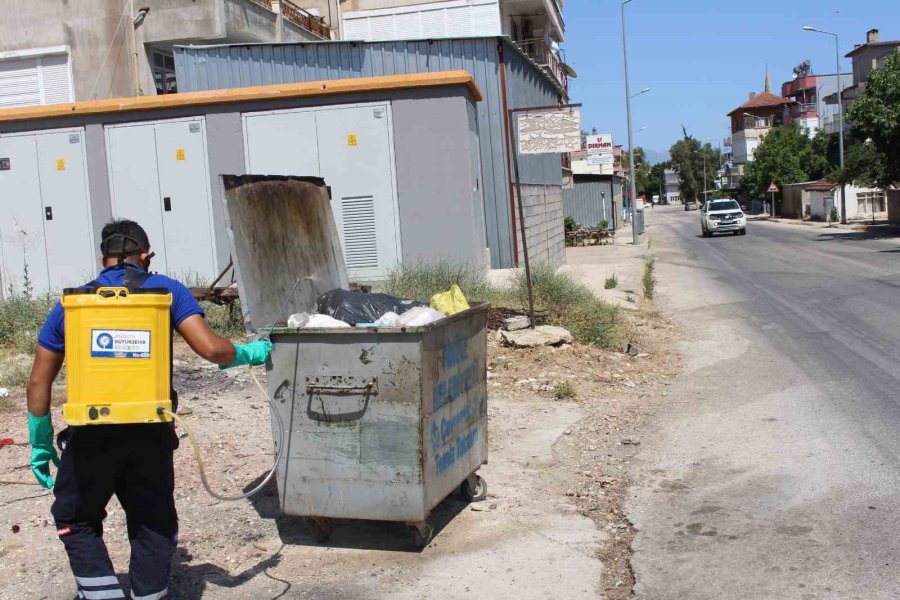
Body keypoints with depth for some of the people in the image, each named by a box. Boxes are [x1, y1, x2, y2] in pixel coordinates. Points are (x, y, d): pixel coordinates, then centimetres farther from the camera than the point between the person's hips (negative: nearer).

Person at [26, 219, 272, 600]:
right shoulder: (167, 291, 5)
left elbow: (39, 382, 11)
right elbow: (212, 349, -7)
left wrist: (40, 443, 19)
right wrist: (251, 354, 13)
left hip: (90, 435, 0)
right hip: (150, 433, 0)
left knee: (77, 521, 19)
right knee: (153, 526, 16)